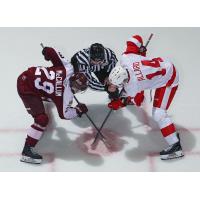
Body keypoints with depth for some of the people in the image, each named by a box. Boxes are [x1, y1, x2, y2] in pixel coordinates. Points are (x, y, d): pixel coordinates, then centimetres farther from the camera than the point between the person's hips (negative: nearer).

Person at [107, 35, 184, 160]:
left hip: (168, 80, -8)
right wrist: (140, 49, 6)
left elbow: (138, 101, -8)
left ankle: (175, 146, -11)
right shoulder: (125, 58, -21)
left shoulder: (132, 87, -30)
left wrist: (120, 104, 0)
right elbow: (136, 39, -10)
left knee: (158, 114, -13)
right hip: (164, 64, 9)